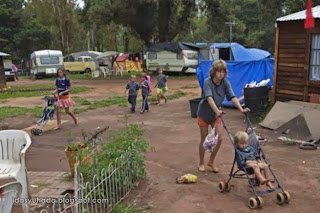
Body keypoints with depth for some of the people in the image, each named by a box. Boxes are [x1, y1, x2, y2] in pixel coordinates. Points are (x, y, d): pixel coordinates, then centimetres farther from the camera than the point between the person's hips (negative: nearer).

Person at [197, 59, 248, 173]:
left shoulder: (225, 83, -11)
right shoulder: (207, 82, -24)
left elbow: (233, 97, -22)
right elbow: (209, 98, -38)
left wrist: (241, 109, -37)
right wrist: (217, 111, -52)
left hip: (216, 114, 4)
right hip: (204, 114, -4)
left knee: (219, 138, -4)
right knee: (204, 139, 5)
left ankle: (211, 162, 16)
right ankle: (201, 163, 25)